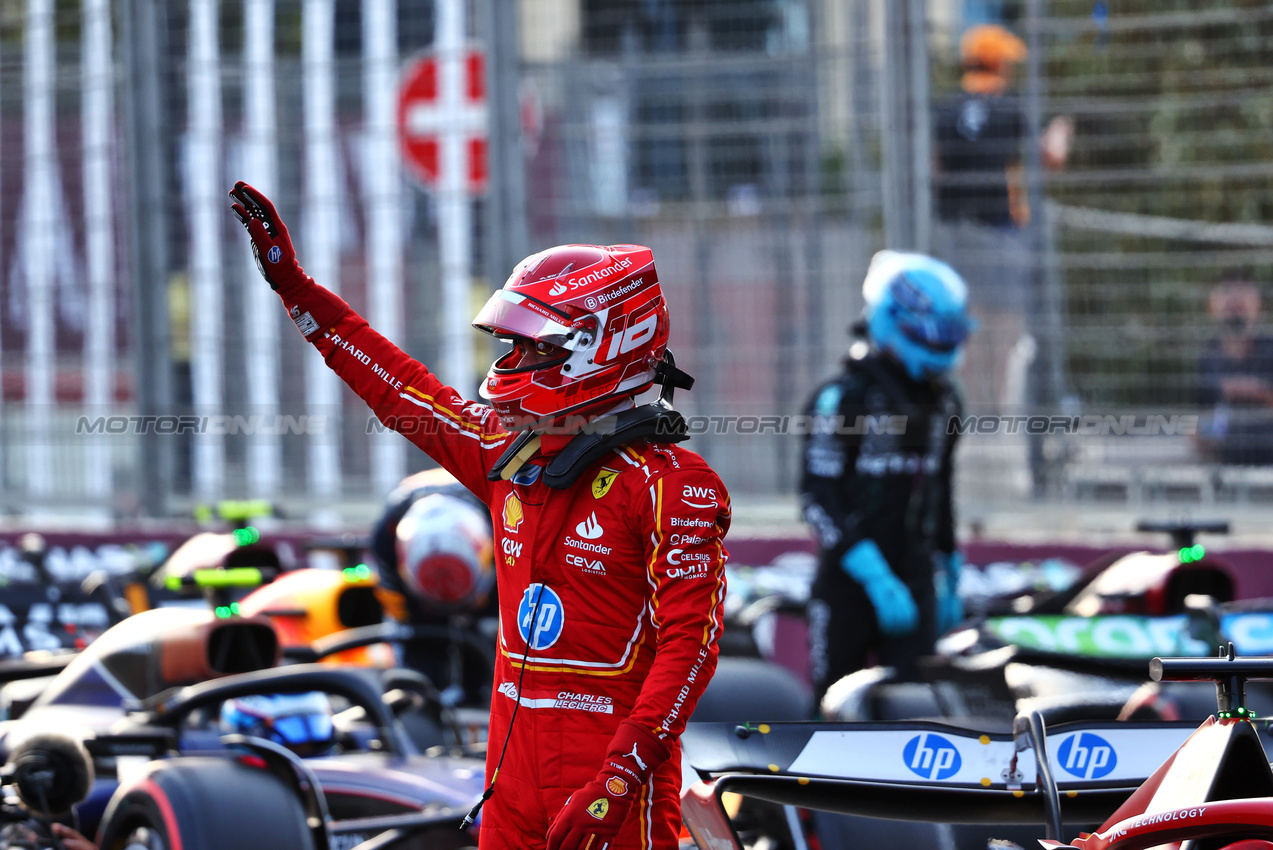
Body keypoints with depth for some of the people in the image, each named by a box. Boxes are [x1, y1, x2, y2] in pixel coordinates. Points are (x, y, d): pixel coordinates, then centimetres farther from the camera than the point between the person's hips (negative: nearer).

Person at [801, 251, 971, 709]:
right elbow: (818, 495, -16)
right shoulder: (844, 396, -11)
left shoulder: (941, 399, 12)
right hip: (849, 580, -5)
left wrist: (949, 576, 22)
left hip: (916, 579, 5)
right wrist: (874, 579, -22)